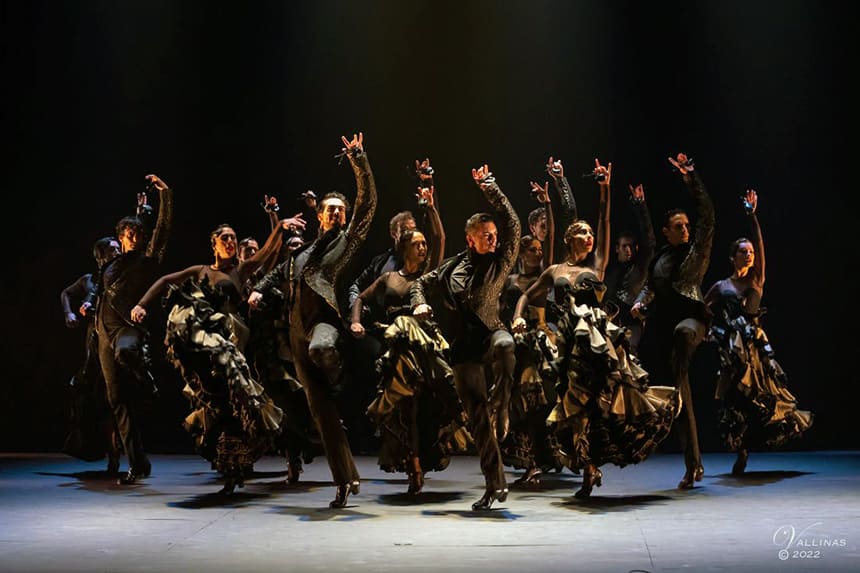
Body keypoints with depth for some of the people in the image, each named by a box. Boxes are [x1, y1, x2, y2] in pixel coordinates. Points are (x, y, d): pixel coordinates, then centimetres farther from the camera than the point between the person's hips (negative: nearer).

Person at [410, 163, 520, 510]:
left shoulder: (500, 262, 3)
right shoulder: (452, 267, 10)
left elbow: (512, 225, -6)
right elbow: (421, 283, 22)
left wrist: (491, 187, -7)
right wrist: (420, 303, -1)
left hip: (490, 331, -2)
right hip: (463, 344, 2)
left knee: (505, 345, -42)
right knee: (477, 417, 0)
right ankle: (495, 484, 8)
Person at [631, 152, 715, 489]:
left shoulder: (697, 249, 7)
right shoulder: (659, 258, 20)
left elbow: (707, 215, -3)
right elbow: (650, 287, 30)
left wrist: (691, 179, -6)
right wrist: (640, 302, 8)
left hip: (690, 316, -5)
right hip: (661, 326, 5)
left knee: (683, 332, -45)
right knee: (679, 391, 3)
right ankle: (693, 465, 9)